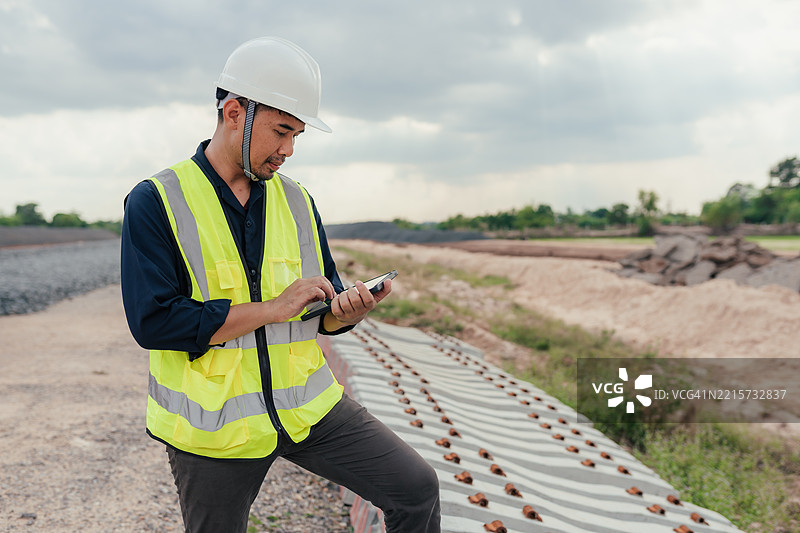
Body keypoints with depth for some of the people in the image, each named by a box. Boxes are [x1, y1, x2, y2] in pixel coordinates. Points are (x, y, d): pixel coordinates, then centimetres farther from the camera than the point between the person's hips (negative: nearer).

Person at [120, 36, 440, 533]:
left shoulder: (298, 201, 5)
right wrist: (275, 307, -20)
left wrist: (345, 312, -16)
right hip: (213, 426, -3)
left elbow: (322, 313, 9)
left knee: (417, 489, -4)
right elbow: (153, 321, -20)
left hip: (308, 405, 4)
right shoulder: (154, 202, -10)